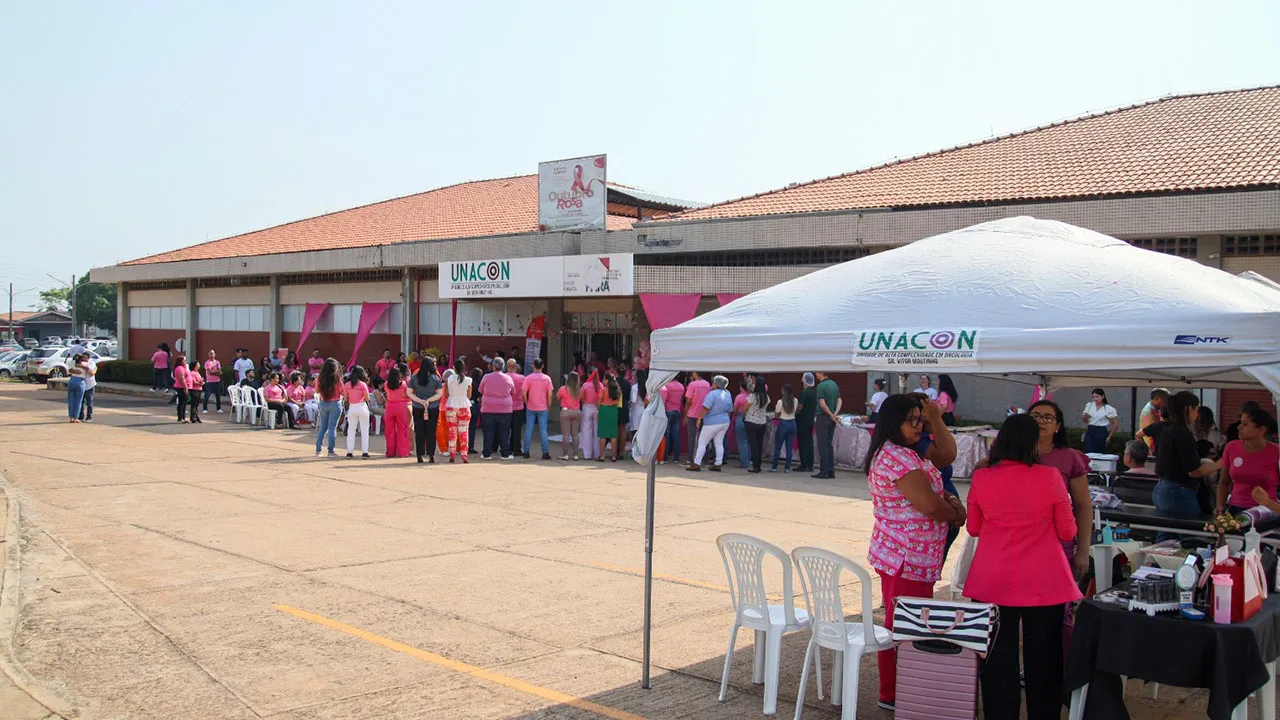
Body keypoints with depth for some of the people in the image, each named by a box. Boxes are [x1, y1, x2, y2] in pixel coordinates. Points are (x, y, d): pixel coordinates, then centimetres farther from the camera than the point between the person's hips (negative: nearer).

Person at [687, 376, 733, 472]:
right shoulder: (728, 394, 7)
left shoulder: (713, 393, -17)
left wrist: (699, 418, -14)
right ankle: (718, 464, 9)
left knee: (702, 443, 0)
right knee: (719, 443, 11)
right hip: (725, 422, 7)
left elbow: (706, 408, -21)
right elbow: (730, 410, 14)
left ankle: (696, 464, -2)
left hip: (712, 423, -7)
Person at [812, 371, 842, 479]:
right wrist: (835, 414, -4)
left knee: (823, 445, -4)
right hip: (832, 420, 8)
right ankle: (831, 471, 13)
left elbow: (822, 404, -20)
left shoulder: (821, 386, -15)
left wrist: (832, 416, -10)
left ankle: (824, 471, -4)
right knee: (830, 444, 12)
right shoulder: (834, 384, 10)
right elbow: (839, 400, 8)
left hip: (823, 417, -7)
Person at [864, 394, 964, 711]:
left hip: (897, 555, 11)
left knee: (898, 625, 17)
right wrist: (954, 513, -2)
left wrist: (950, 500, 0)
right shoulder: (899, 458, -19)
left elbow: (929, 487, 21)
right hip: (907, 559, -11)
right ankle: (893, 695, 4)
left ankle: (893, 691, 26)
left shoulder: (898, 454, 15)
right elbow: (930, 505, -22)